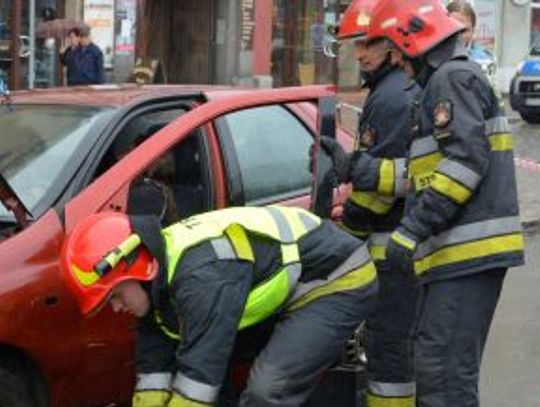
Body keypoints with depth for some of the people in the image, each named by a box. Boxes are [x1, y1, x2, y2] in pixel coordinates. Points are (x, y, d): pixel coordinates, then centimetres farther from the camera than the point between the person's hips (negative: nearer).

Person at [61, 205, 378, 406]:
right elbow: (154, 367, 1)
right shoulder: (158, 276, -2)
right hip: (292, 284, 10)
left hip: (341, 277, -10)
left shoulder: (201, 274, -33)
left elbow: (200, 373, -33)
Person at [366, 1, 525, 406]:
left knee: (444, 371, -14)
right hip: (461, 251, 11)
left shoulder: (454, 78, -8)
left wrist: (410, 232, -22)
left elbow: (465, 161, -20)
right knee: (433, 362, 16)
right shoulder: (445, 81, 25)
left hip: (469, 252, -11)